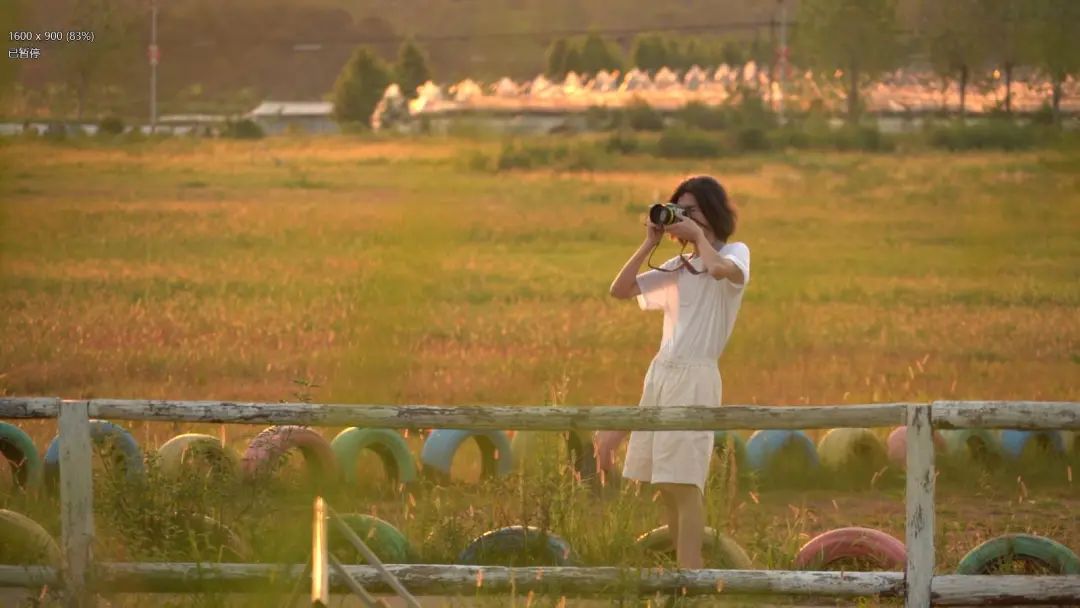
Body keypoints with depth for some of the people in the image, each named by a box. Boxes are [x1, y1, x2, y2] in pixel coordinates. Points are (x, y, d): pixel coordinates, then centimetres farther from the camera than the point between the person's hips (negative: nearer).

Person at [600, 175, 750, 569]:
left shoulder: (735, 253, 1)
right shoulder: (677, 268, 19)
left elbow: (720, 269, -25)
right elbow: (620, 290, 13)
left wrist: (699, 235, -9)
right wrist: (650, 243, 7)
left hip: (695, 377, -7)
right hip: (661, 373, 7)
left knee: (684, 483, -14)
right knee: (666, 486, 6)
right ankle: (687, 572, 12)